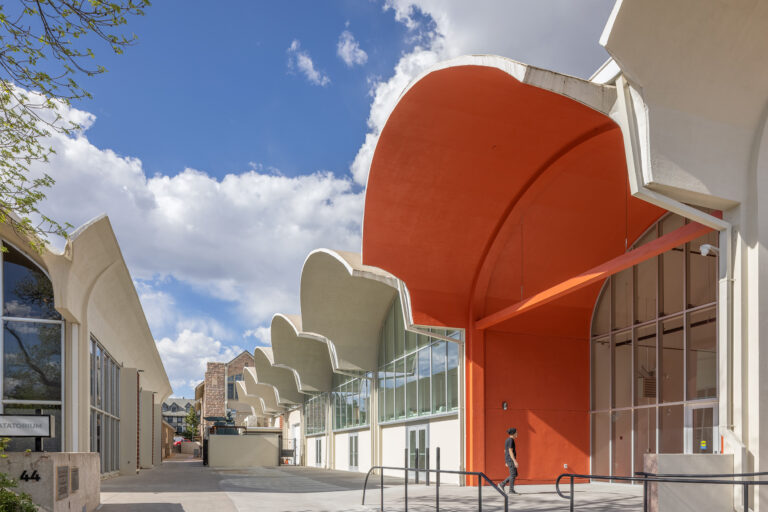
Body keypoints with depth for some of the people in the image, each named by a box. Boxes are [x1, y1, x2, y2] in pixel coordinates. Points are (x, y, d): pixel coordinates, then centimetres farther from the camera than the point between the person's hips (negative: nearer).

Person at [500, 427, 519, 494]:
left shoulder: (507, 440, 16)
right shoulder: (511, 440, -15)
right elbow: (510, 452, -20)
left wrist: (506, 462, 24)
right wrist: (515, 461, -21)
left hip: (508, 460, 10)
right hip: (511, 459, -10)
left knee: (515, 474, 12)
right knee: (513, 474, -4)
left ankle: (502, 484, 10)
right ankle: (511, 490, -1)